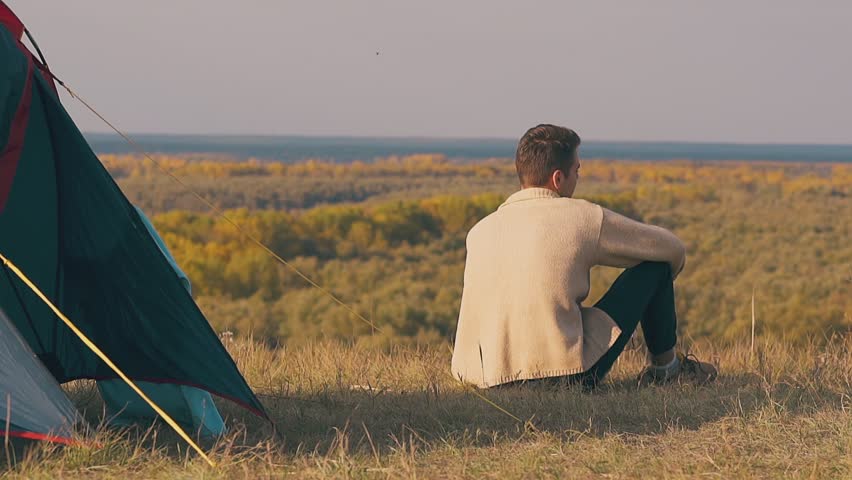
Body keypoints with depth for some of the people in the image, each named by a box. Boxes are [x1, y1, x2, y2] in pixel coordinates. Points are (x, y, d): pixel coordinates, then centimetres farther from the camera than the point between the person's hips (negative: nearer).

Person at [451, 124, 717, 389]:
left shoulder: (480, 231, 9)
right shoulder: (583, 217, -4)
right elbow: (672, 247, 11)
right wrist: (660, 285, 33)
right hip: (568, 375, -5)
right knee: (655, 266, 10)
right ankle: (665, 365, 29)